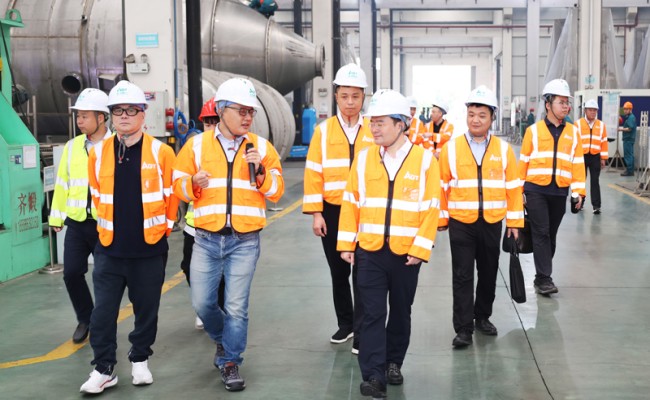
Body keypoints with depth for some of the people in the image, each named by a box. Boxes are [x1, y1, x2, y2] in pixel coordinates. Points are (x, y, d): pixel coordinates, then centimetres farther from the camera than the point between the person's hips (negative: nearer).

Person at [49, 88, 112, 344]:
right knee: (72, 273, 4)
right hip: (76, 224, 4)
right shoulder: (72, 146, 7)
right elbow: (62, 183, 11)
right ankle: (85, 319, 26)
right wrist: (57, 217, 11)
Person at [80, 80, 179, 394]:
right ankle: (104, 369, 15)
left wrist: (162, 228, 8)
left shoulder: (161, 152, -7)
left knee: (146, 309, 11)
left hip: (150, 249, -1)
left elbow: (170, 196, 2)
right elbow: (97, 197, 12)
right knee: (103, 311, 3)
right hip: (109, 249, 2)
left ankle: (140, 360, 30)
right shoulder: (98, 153, 1)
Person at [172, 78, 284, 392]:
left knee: (236, 306, -1)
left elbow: (276, 192, 3)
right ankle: (223, 339, 35)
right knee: (202, 303, 6)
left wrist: (261, 172, -15)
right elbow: (178, 186, 5)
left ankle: (230, 362, 15)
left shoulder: (262, 147, 3)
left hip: (245, 241, -1)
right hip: (207, 239, 1)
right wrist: (194, 184, -17)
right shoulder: (197, 145, 2)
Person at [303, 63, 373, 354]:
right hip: (332, 212, 2)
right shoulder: (323, 131, 1)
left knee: (363, 272, -3)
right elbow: (313, 174, 0)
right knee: (338, 271, 13)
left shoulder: (374, 131, 1)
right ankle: (345, 324, 29)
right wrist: (316, 213, -6)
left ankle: (362, 333, 4)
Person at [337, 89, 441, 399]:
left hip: (406, 253, -1)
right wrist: (346, 243, 0)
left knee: (400, 312, 14)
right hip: (369, 251, 1)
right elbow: (350, 203, 4)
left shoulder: (425, 159, -5)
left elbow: (431, 209, -6)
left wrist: (420, 249, -11)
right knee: (373, 314, 0)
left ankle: (394, 364, 32)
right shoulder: (364, 158, 1)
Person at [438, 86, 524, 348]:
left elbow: (513, 187, 4)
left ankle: (482, 317, 32)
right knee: (462, 276, -2)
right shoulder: (451, 147, -2)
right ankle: (463, 328, 4)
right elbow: (442, 186, 2)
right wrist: (441, 218, 2)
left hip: (492, 223, 2)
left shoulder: (503, 149, 1)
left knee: (488, 273, 14)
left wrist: (514, 221, 3)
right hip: (460, 223, -2)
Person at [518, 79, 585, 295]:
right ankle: (544, 278, -4)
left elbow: (577, 163, 6)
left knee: (551, 234, 11)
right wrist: (519, 190, 1)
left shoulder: (573, 132, 7)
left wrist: (578, 191, 0)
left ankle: (542, 276, 22)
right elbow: (523, 161, 2)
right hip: (536, 190, -3)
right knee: (541, 233, -6)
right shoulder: (534, 130, 0)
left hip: (559, 192, 3)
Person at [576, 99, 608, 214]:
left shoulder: (601, 125, 5)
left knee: (595, 181, 0)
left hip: (595, 157, 1)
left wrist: (603, 158, 2)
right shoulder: (578, 124, -1)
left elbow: (604, 142, 6)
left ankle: (596, 205, 0)